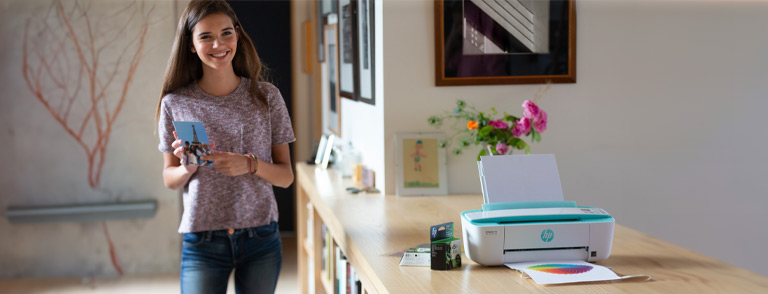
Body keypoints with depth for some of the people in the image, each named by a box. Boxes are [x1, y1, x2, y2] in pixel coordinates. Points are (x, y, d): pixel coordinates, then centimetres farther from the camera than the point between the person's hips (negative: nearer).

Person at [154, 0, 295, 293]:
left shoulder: (266, 96, 0)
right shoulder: (175, 104, -1)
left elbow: (286, 176, 2)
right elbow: (169, 178, 8)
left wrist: (250, 165, -18)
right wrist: (187, 168, -14)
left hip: (260, 237, 1)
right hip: (202, 243, -1)